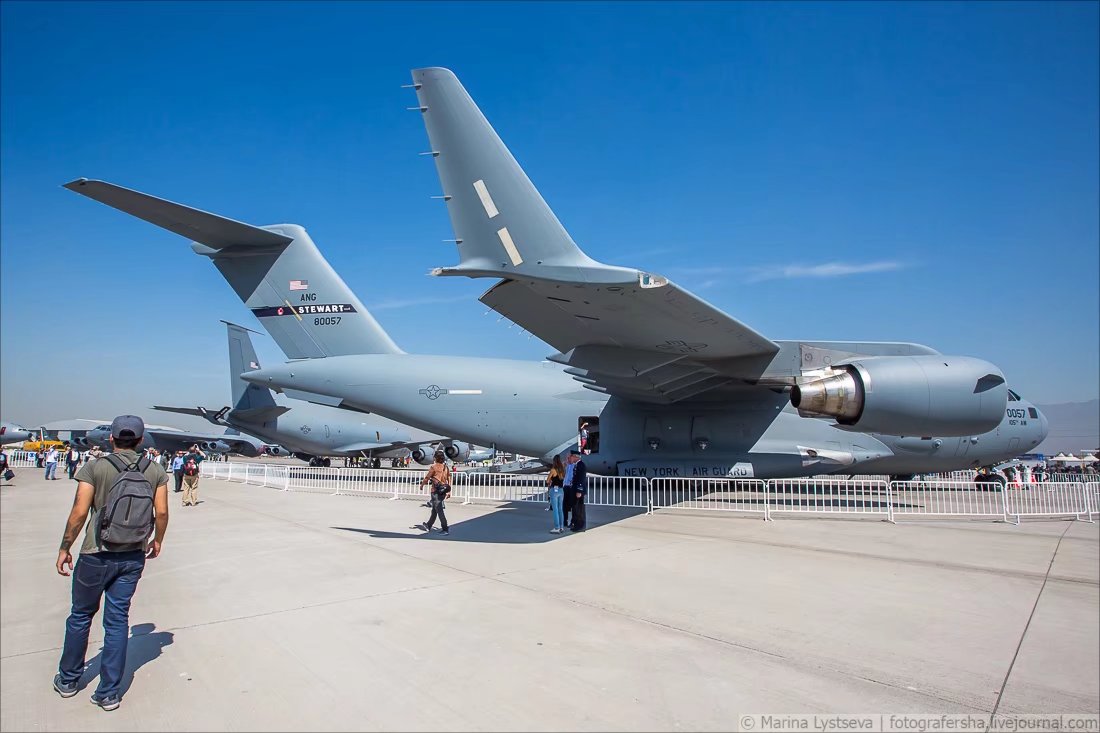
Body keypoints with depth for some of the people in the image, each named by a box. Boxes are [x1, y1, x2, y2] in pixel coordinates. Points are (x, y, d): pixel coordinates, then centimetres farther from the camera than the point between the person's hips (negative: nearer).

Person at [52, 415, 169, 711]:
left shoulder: (95, 468, -10)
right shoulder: (155, 471, -2)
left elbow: (80, 512, -13)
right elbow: (161, 512, -2)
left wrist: (64, 548, 0)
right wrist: (157, 541, 14)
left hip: (96, 555, -2)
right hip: (133, 557, 2)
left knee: (81, 615, 19)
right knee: (117, 620, 10)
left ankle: (68, 680, 36)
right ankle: (109, 693, 16)